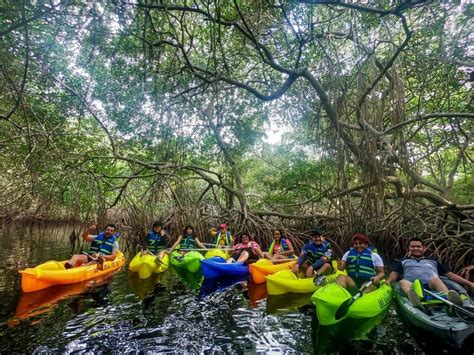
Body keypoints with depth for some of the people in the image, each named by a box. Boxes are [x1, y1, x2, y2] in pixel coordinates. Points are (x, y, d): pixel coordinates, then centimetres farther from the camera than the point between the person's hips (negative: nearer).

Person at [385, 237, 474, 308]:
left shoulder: (433, 261, 34)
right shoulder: (404, 261, 28)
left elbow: (450, 274, 28)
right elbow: (395, 273, 14)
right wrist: (388, 281, -7)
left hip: (431, 286, 1)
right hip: (412, 287, -1)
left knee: (435, 279, -33)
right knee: (403, 282, -35)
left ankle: (449, 296, -60)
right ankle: (411, 295, -65)